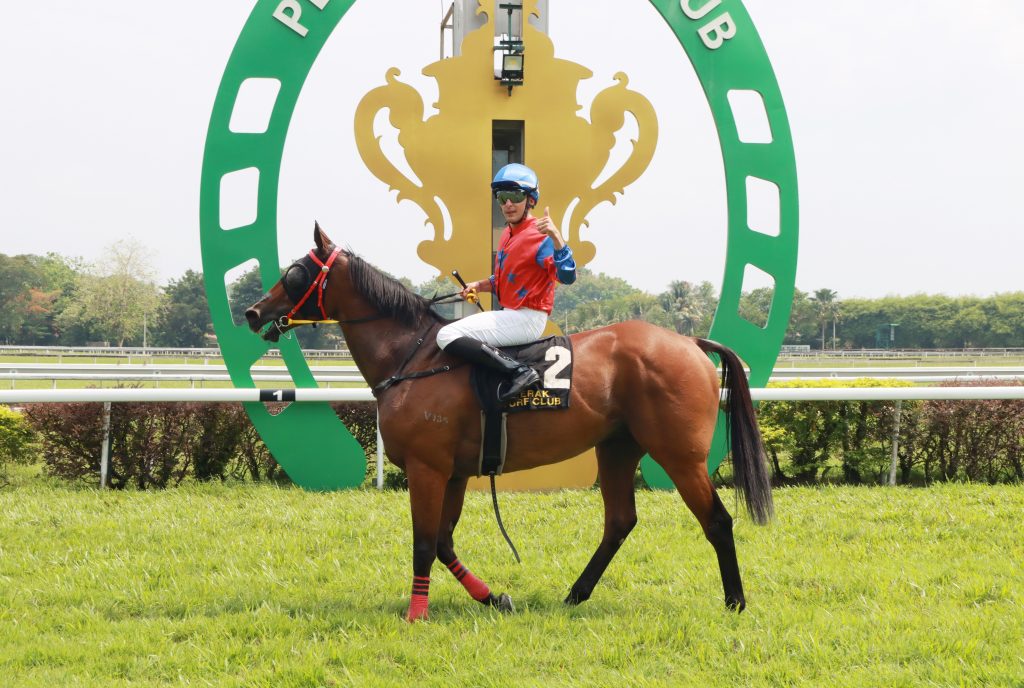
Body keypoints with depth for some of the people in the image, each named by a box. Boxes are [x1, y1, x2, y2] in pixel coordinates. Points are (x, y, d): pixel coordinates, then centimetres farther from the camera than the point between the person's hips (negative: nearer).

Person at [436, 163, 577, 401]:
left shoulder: (540, 236, -15)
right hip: (510, 314, 10)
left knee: (447, 336, -20)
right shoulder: (508, 234, 13)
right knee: (447, 334, 27)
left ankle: (520, 372, -26)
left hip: (527, 319, -10)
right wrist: (479, 286, 10)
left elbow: (567, 276, -30)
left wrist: (556, 237, -42)